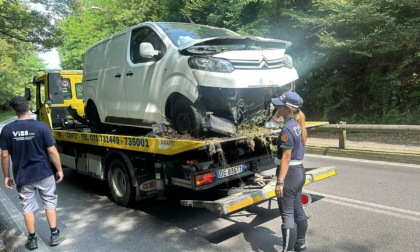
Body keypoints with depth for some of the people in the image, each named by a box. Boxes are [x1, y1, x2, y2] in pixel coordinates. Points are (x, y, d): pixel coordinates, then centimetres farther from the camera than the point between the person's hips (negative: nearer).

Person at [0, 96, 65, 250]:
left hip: (22, 176, 2)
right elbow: (52, 152, -12)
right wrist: (59, 170, 0)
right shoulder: (41, 126, -14)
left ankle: (32, 240, 24)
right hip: (44, 174, -1)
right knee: (50, 203, 14)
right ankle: (54, 235, 20)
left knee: (27, 207, 14)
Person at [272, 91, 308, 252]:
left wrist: (280, 181, -20)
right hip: (299, 171, 10)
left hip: (289, 174, -10)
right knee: (298, 210, 20)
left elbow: (286, 157, -22)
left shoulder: (288, 128, -20)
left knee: (287, 215, 0)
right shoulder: (298, 125, 8)